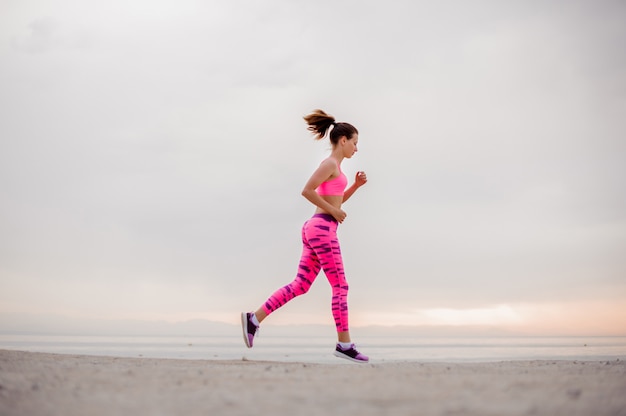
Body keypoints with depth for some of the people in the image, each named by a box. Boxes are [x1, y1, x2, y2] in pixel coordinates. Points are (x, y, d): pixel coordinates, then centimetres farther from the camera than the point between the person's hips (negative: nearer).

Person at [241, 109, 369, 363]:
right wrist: (333, 211, -12)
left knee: (300, 285, 7)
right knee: (340, 286, -5)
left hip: (317, 228, 10)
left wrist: (356, 185, 15)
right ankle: (344, 344, -2)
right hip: (322, 228, -10)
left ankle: (254, 318, 5)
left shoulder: (333, 166, 21)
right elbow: (307, 191, -17)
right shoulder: (330, 163, -8)